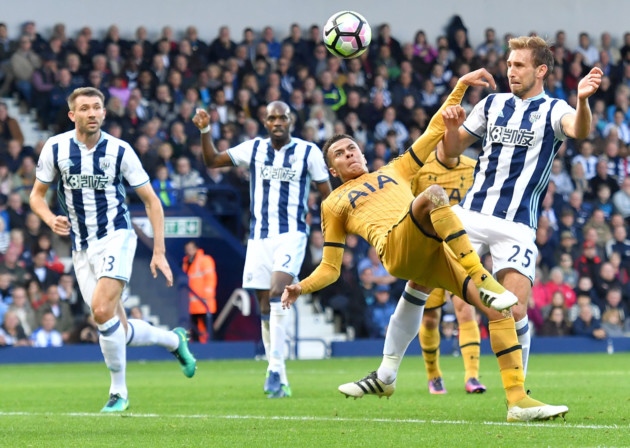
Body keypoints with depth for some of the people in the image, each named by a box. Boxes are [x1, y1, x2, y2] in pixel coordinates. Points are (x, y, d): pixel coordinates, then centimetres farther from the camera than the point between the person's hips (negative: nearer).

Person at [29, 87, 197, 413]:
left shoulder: (119, 150, -6)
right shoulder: (55, 148, -2)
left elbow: (151, 200, 0)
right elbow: (37, 194, 9)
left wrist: (159, 252, -6)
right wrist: (51, 220, -13)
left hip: (115, 237, -4)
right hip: (81, 248, 4)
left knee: (102, 310, -24)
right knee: (118, 330, 3)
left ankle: (118, 391, -9)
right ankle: (174, 340, 32)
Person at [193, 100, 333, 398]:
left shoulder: (308, 152, 0)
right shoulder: (253, 149, 8)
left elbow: (327, 196, 4)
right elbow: (212, 161, 10)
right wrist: (205, 132, -5)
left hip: (291, 235, -4)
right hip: (259, 237, 4)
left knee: (277, 293, -25)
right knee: (265, 307, 4)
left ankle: (275, 370, -26)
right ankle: (279, 381, 13)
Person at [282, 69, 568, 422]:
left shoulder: (395, 171, 34)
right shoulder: (334, 205, 27)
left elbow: (435, 131, 34)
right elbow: (331, 267, 25)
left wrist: (460, 87, 24)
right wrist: (303, 287, 5)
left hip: (433, 252, 5)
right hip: (397, 246, -5)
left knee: (500, 309, -12)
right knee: (433, 193, -34)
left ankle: (518, 401, -12)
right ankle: (484, 283, -43)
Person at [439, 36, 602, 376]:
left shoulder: (552, 110, -2)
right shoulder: (493, 104, 12)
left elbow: (579, 130, -27)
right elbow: (453, 150, 19)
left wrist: (582, 100, -49)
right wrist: (452, 126, -4)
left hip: (516, 226, -4)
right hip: (471, 214, 4)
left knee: (515, 311, -13)